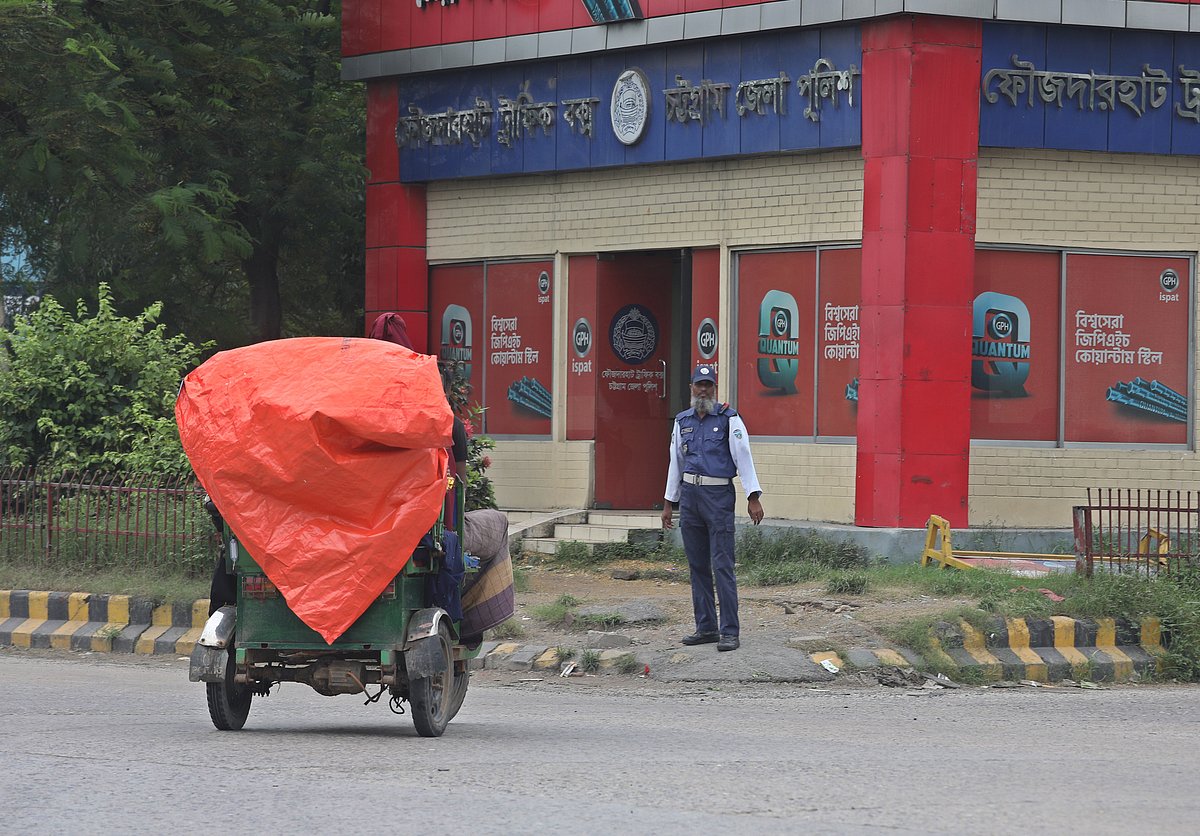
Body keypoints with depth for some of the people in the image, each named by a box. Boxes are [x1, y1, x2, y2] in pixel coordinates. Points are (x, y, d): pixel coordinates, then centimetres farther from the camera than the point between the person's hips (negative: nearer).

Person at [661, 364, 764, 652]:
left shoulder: (729, 419, -3)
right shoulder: (682, 421, 13)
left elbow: (743, 456, -9)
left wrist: (753, 498, -17)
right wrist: (669, 503, 17)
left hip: (718, 497, -6)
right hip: (689, 496, 6)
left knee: (722, 566, -9)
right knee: (698, 566, 8)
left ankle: (730, 632, -8)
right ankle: (706, 628, 14)